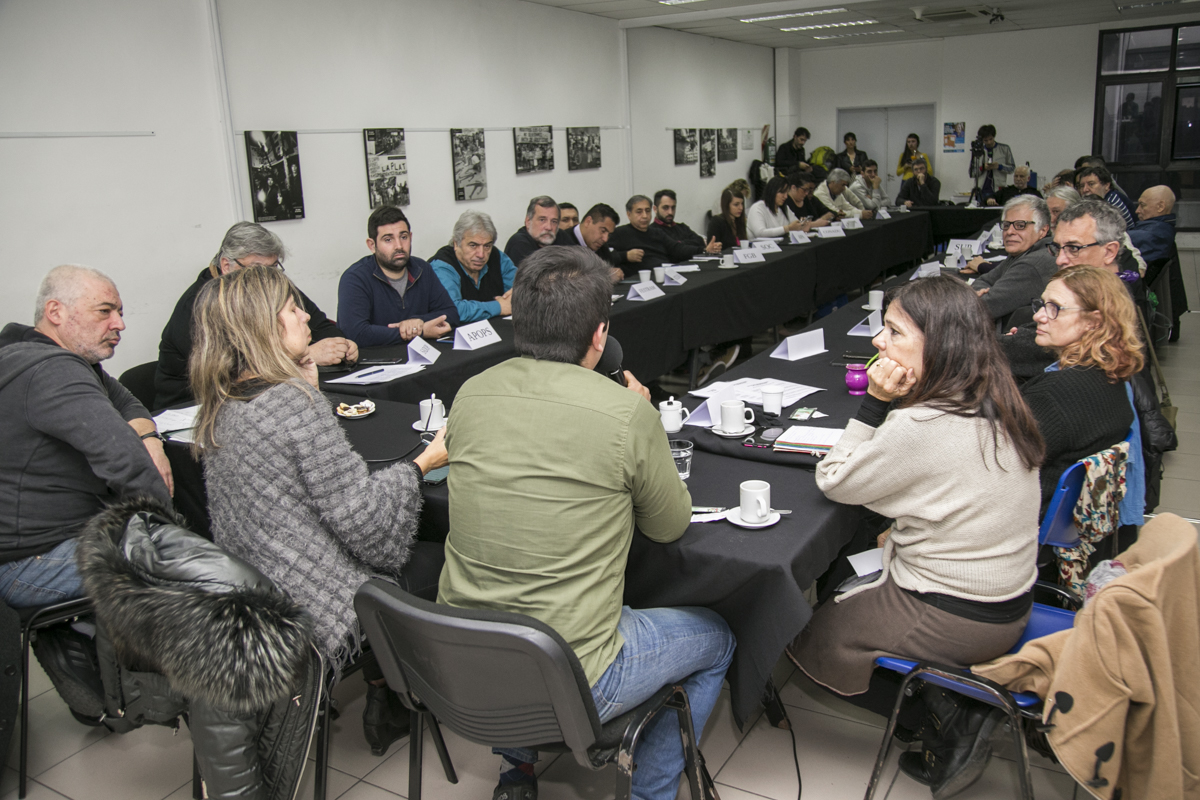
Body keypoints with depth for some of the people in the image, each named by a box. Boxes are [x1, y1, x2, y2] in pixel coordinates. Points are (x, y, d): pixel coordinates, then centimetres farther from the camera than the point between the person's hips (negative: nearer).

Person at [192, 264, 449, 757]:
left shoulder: (220, 409, 4)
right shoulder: (294, 402, -23)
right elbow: (360, 520, -23)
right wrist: (424, 463, -10)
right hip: (317, 611, -9)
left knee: (412, 550, 25)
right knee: (439, 561, 13)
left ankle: (381, 698, 31)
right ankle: (388, 708, 28)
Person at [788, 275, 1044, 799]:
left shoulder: (919, 427, -28)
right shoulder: (998, 406, -2)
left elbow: (833, 481, -14)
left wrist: (875, 402, -18)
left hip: (955, 623, -8)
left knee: (809, 635, 10)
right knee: (842, 584, 24)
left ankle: (944, 724, 6)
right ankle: (965, 703, 13)